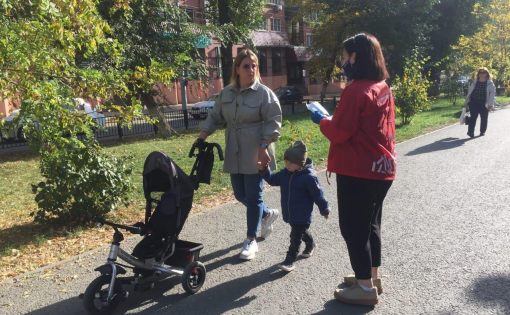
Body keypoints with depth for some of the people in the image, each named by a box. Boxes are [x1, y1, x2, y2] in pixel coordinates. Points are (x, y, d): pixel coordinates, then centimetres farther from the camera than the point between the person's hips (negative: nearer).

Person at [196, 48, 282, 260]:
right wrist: (202, 137, 4)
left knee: (253, 196, 0)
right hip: (235, 154, 6)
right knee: (240, 194, 13)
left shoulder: (264, 93, -9)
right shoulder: (226, 93, 8)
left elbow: (273, 122, -12)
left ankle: (251, 241, 14)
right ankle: (268, 214, 41)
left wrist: (264, 148, -20)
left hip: (256, 154, -6)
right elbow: (215, 117, 16)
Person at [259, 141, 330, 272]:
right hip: (289, 213, 7)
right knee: (302, 231, 26)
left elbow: (317, 194, -12)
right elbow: (273, 179, 12)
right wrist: (264, 170, -5)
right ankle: (310, 244, 52)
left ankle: (290, 260, 3)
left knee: (295, 236, -4)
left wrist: (324, 209, -4)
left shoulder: (309, 177, -20)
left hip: (302, 215, -7)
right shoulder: (285, 173, 0)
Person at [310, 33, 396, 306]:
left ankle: (365, 288, 13)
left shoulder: (356, 90, -18)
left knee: (353, 227, 3)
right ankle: (372, 277, 32)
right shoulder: (384, 88, 9)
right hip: (381, 168, 9)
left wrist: (322, 120, 1)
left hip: (358, 171, -9)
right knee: (370, 224, 19)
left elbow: (338, 132, -18)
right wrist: (334, 119, 17)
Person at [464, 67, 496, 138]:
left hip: (484, 104, -1)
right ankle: (470, 131, -6)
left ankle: (482, 131, 22)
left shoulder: (490, 83, 1)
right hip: (474, 103, 1)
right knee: (473, 117, -6)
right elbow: (469, 92, 13)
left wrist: (490, 104, -14)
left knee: (484, 118, 8)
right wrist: (466, 102, 10)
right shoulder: (474, 83, 9)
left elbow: (492, 94, -4)